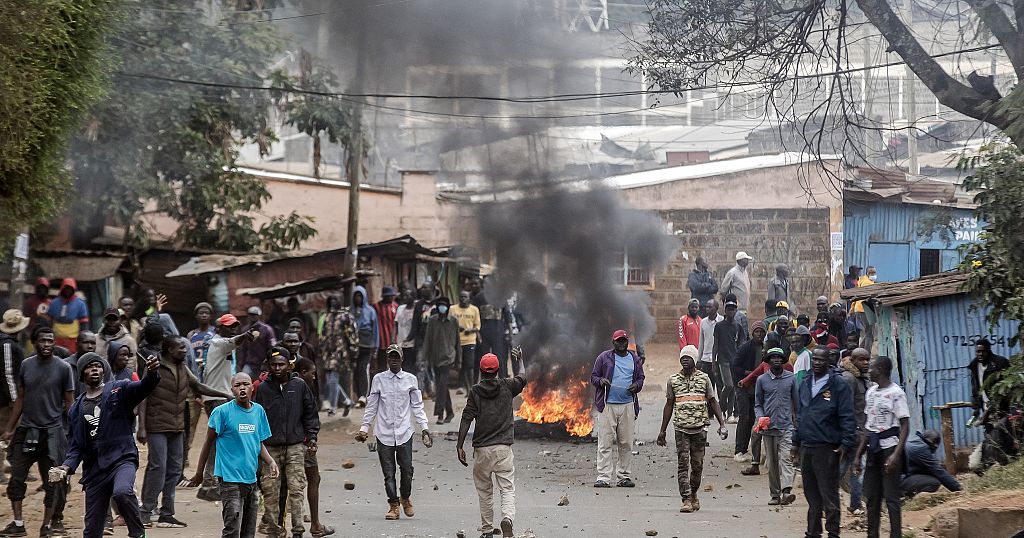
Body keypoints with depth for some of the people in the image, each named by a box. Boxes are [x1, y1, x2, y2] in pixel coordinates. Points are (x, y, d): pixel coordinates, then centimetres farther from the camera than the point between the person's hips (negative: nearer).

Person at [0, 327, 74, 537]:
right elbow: (20, 399, 13)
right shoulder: (26, 365, 6)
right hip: (26, 430, 3)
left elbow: (69, 403, -1)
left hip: (52, 432, -3)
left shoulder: (63, 368, -4)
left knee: (52, 483, 1)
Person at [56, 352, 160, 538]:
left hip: (122, 459, -4)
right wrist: (68, 466, -4)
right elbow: (76, 445, 15)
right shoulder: (76, 409, 14)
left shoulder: (119, 390, 4)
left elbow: (144, 387, -15)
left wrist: (152, 372, -37)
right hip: (94, 468, 4)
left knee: (122, 491, -36)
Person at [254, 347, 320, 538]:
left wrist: (312, 437, 5)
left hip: (295, 446, 0)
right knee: (270, 491, 0)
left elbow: (310, 413, 13)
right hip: (270, 448, 0)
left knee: (296, 489, -7)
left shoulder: (299, 386, 5)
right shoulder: (262, 389, 4)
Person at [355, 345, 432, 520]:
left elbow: (417, 406, 11)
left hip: (404, 433, 0)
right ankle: (393, 505, 10)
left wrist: (424, 427, 5)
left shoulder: (410, 379, 7)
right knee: (388, 473, 0)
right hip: (384, 433, 0)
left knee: (407, 469, -4)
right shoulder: (378, 379, 5)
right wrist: (364, 428, 8)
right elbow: (371, 406, 10)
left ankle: (405, 498, 20)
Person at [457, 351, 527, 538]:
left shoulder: (475, 391, 0)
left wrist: (460, 446, -5)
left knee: (484, 491, 12)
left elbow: (466, 419, -6)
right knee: (508, 488, -2)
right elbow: (522, 380, 25)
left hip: (481, 448, 0)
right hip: (503, 447, 0)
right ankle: (508, 518, -27)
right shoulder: (507, 386, 3)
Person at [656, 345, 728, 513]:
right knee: (683, 464, -7)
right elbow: (669, 405, 13)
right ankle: (686, 500, -7)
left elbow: (713, 402, 10)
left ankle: (694, 494, 24)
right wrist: (662, 431, 12)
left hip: (700, 428, 0)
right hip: (681, 428, 0)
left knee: (697, 464, 4)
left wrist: (722, 424, 1)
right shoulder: (673, 380, 8)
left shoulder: (704, 378, 6)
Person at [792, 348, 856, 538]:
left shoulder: (838, 384, -8)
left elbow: (847, 417, -10)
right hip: (806, 447, 7)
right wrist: (796, 441, 17)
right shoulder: (805, 383, 13)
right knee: (811, 493, 13)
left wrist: (846, 443, -16)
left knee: (829, 494, -4)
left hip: (827, 448, -7)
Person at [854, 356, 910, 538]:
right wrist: (858, 455, 14)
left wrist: (896, 454, -21)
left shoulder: (896, 393, -9)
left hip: (889, 447, -7)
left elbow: (905, 426, -12)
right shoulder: (870, 393, 12)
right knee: (871, 496, 9)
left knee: (891, 497, -7)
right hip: (873, 448, 7)